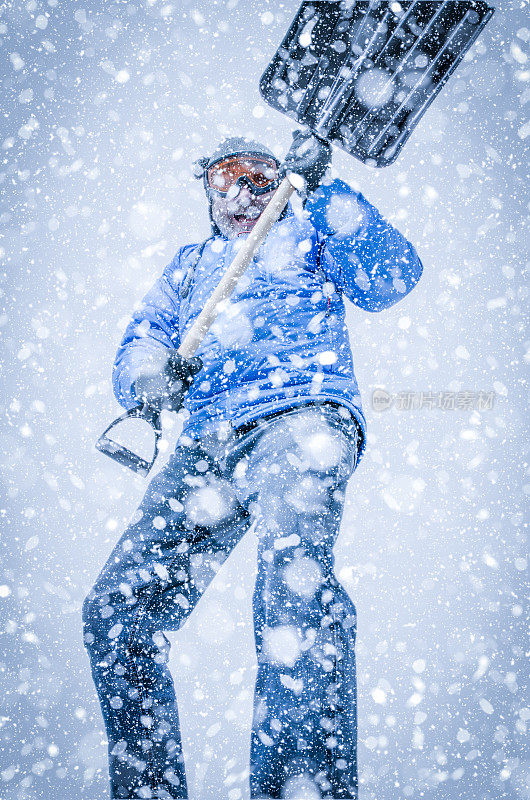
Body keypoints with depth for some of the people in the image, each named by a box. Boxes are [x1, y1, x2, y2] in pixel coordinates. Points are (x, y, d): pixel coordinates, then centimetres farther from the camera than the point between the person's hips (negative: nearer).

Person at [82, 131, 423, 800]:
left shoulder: (308, 232, 24)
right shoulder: (188, 265, 34)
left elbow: (390, 280, 5)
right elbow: (135, 349, 22)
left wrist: (321, 189, -2)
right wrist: (150, 373, -3)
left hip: (305, 412, -4)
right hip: (206, 444, 5)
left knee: (292, 567, -34)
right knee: (113, 614, -10)